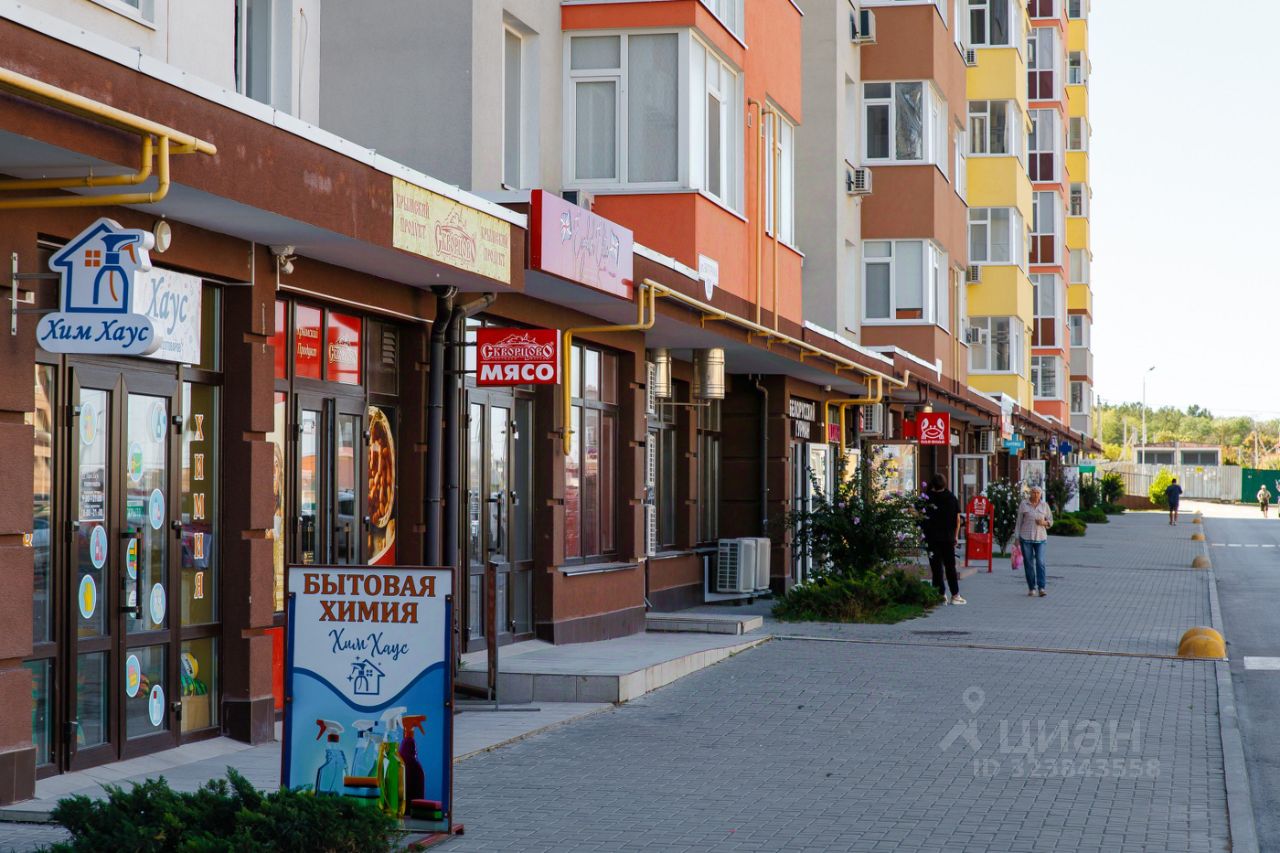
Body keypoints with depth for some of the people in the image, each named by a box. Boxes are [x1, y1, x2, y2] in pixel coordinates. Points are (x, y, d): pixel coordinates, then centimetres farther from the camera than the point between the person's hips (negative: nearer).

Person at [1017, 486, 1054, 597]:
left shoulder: (1044, 505, 5)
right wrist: (1017, 537, 0)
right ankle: (1031, 588, 11)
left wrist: (1043, 522, -12)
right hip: (1026, 538, 0)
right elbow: (1019, 521, 4)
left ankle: (1041, 588, -13)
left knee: (1040, 563, -11)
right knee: (1028, 563, 2)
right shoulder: (1024, 504, 1)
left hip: (1040, 538, 0)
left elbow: (1050, 521, 11)